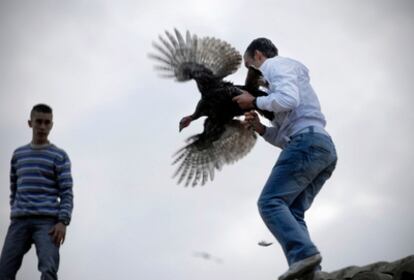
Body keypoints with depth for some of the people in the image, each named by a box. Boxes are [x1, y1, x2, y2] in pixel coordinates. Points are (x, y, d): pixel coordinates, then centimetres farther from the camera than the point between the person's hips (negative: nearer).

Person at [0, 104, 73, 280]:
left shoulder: (59, 156, 6)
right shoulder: (18, 154, 18)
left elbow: (66, 193, -1)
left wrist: (63, 222, -14)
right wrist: (16, 214, 14)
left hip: (48, 221, -4)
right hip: (20, 221, 4)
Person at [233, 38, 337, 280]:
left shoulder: (277, 64, 9)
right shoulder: (285, 77, 37)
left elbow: (288, 99, -14)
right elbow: (284, 139, 32)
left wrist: (254, 102, 0)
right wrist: (260, 128, 16)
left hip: (307, 141, -9)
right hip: (325, 148, 9)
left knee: (270, 202, -17)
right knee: (291, 212, 0)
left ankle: (304, 254, -35)